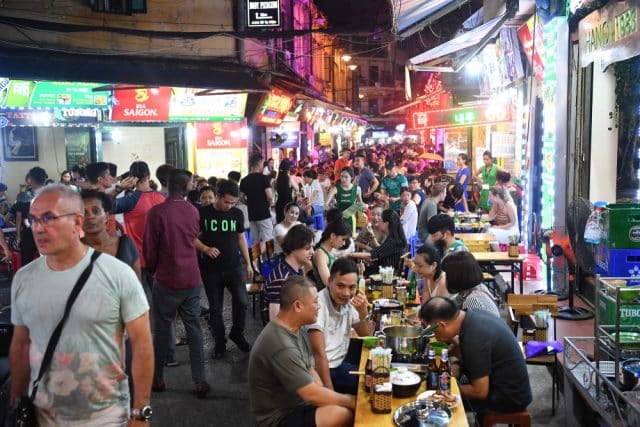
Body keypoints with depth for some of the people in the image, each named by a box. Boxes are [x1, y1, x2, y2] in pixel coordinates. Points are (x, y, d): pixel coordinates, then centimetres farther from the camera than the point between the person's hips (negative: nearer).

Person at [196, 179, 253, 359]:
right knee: (215, 308, 7)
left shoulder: (237, 214, 2)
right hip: (211, 269, -1)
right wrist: (206, 249, -21)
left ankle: (237, 334, 15)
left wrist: (248, 263, 11)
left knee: (242, 301, -11)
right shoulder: (203, 213, -7)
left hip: (235, 266, 2)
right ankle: (220, 343, 23)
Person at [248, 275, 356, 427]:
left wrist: (325, 397, -8)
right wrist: (350, 401, -14)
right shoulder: (282, 347, -29)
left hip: (294, 402, 9)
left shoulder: (297, 329, 2)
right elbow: (312, 394, -25)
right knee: (344, 414, -25)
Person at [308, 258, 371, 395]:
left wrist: (363, 311, -11)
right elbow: (319, 354, -23)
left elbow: (365, 335, 8)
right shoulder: (318, 304, -22)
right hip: (322, 369, -7)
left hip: (341, 362, 8)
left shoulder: (349, 301, 0)